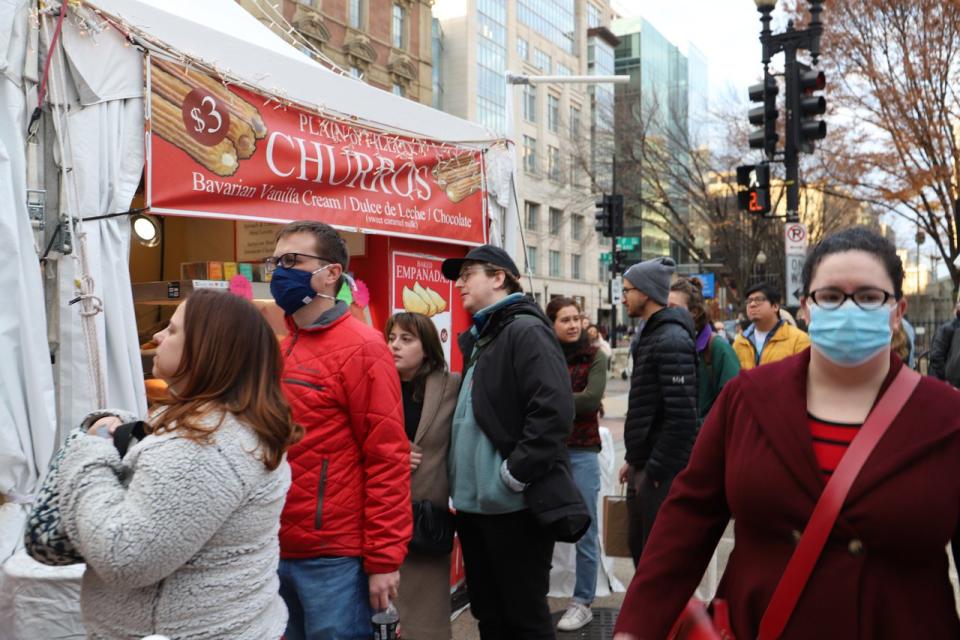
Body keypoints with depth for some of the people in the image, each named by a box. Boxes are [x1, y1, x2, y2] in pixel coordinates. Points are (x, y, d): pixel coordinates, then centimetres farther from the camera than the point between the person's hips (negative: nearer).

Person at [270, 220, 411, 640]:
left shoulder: (361, 348, -12)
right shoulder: (278, 350, 9)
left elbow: (388, 459, -15)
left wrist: (384, 559, -15)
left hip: (333, 557, -7)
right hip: (276, 548, 7)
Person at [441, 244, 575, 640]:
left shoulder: (526, 331, -12)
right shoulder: (480, 338, 15)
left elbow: (554, 412, -23)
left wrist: (514, 475, -20)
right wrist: (459, 481, 12)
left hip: (513, 505, -9)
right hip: (473, 503, 9)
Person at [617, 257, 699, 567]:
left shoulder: (671, 340, -18)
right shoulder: (651, 334, 14)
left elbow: (682, 417, -24)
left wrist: (655, 471, -20)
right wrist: (635, 460, 16)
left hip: (663, 472, -10)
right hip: (645, 467, 10)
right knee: (639, 545, 19)